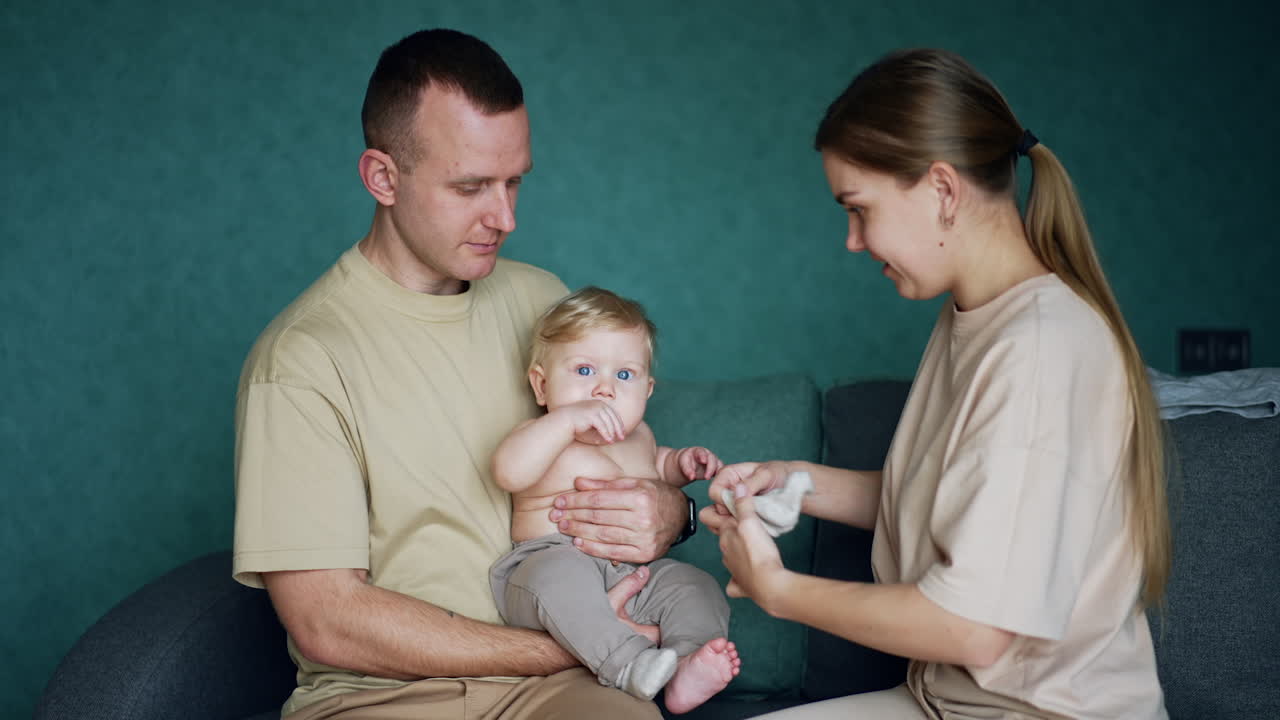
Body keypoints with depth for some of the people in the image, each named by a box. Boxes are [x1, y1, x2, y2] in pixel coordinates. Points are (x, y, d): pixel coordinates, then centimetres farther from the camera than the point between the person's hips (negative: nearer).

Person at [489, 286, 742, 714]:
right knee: (560, 572, -37)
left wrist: (680, 463, 22)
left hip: (637, 577, 6)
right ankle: (631, 665, -44)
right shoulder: (544, 438, -2)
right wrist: (567, 419, -30)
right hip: (551, 561, -6)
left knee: (695, 586, -15)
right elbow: (509, 472, -26)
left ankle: (686, 675, -33)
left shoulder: (639, 435, 19)